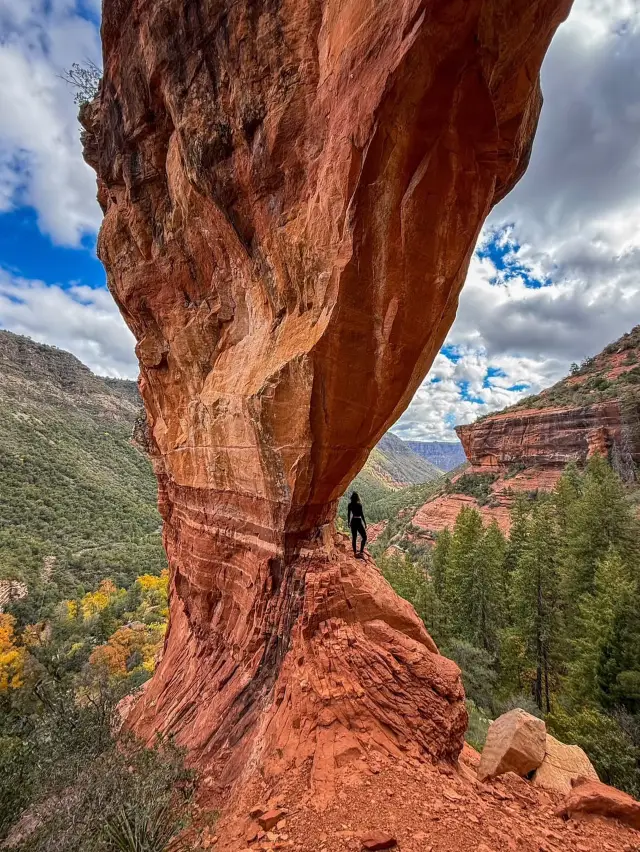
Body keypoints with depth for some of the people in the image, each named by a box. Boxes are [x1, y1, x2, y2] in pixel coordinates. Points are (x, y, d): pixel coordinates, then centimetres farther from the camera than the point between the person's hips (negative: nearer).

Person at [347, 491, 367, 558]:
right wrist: (365, 523, -5)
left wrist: (349, 522, 18)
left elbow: (348, 514, 7)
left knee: (354, 537, 13)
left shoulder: (350, 505, 2)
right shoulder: (359, 504, -15)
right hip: (358, 521, -6)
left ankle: (355, 553, 19)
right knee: (364, 537, 4)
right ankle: (361, 552, -6)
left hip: (353, 521, 6)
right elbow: (362, 515, -14)